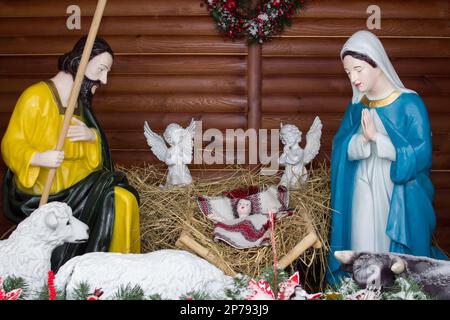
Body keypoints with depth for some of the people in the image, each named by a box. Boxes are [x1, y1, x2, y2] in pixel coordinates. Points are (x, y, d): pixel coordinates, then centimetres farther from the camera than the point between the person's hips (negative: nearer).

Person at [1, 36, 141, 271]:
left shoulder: (80, 102, 11)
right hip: (43, 192, -7)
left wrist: (92, 136, -8)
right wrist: (37, 158, -31)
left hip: (78, 182, 7)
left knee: (123, 201, -17)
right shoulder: (36, 97, -12)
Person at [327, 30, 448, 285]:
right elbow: (341, 149, 1)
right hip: (363, 198, 4)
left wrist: (376, 136, -20)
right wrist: (362, 137, -19)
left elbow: (420, 154, -15)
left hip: (399, 199, -4)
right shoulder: (357, 107, 6)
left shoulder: (409, 103, -10)